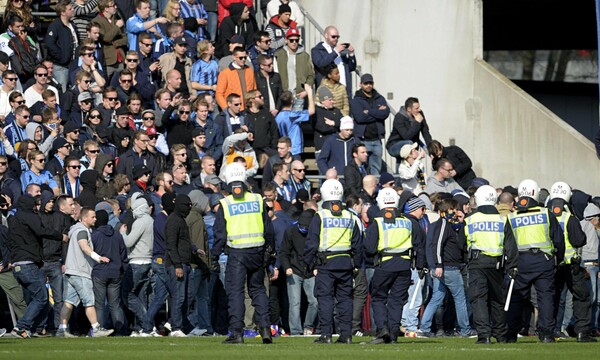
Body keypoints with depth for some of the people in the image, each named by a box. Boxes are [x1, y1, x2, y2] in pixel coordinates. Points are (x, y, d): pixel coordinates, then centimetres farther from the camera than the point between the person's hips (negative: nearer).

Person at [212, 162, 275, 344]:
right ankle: (265, 327, 4)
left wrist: (215, 256, 6)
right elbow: (268, 229, 7)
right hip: (257, 251, 3)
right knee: (257, 289, 14)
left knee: (235, 292, 1)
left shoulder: (225, 204, -5)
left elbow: (220, 234, -3)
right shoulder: (257, 200, 2)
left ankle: (236, 332, -3)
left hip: (236, 253, -3)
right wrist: (269, 250, 17)